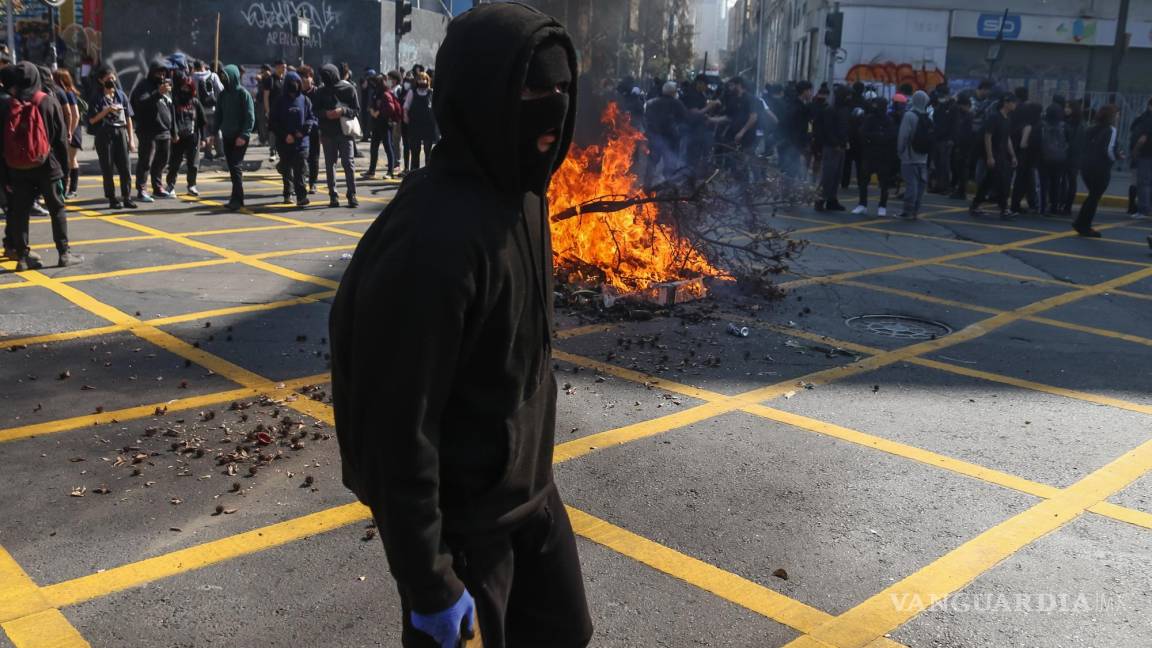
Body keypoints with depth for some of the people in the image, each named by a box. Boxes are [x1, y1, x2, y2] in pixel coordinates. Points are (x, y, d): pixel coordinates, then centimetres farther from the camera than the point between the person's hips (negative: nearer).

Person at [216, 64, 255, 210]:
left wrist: (244, 135, -18)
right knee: (232, 167, 8)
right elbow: (218, 115, 15)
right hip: (227, 136, 6)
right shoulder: (223, 94, 11)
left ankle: (237, 199, -10)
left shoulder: (243, 94, -7)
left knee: (236, 167, -11)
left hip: (240, 138, -6)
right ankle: (236, 198, 13)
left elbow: (250, 117, -11)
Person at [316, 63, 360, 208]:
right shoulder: (321, 92, 8)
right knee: (330, 164, 4)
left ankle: (352, 194, 0)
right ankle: (333, 195, 9)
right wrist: (326, 113, -11)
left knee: (348, 163, -5)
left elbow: (357, 110, 0)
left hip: (345, 132, -3)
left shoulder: (349, 89, 0)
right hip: (327, 133, 3)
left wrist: (343, 111, -17)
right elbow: (316, 111, 9)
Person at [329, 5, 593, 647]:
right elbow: (398, 429, -26)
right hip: (462, 521, -8)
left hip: (530, 492, 8)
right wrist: (429, 581, -20)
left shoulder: (521, 194, 0)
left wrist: (533, 466, 19)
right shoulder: (432, 235, -29)